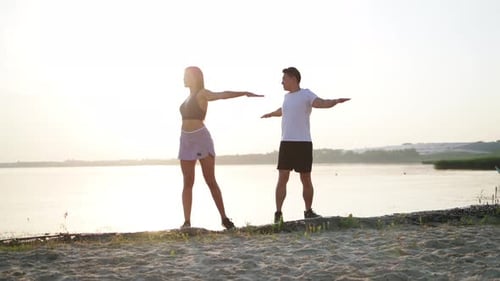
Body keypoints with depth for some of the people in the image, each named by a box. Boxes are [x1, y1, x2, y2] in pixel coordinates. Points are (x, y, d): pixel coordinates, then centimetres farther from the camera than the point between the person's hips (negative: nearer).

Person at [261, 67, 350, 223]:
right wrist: (271, 114, 62)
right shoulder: (287, 96, 18)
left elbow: (322, 103, -21)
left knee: (306, 180, 3)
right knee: (282, 178, -5)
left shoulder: (306, 95, -2)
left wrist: (336, 101, -42)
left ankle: (308, 212, 19)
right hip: (286, 143, 5)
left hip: (303, 143, -4)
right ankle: (278, 213, -3)